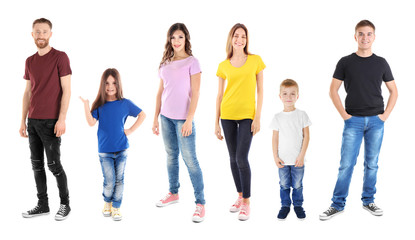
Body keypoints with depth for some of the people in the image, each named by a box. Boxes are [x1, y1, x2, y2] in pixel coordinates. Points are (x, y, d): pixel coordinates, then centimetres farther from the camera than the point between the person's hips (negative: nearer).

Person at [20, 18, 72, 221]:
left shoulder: (60, 57, -5)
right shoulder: (30, 61, 13)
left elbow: (66, 91, -9)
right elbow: (27, 93, 16)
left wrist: (62, 119, -15)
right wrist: (23, 121, 12)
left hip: (51, 122, -6)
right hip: (33, 121, 6)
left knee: (53, 164, -3)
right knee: (37, 164, 9)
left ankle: (65, 204, 13)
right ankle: (42, 204, 20)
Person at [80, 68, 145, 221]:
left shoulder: (125, 103, -2)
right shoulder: (99, 105, -1)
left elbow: (142, 115, 8)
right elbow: (91, 122, -13)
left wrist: (131, 130, 0)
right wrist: (85, 104, -23)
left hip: (121, 149, 1)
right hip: (104, 151, 0)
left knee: (119, 180, 7)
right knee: (109, 182, -2)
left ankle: (116, 207, 22)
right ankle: (107, 203, 26)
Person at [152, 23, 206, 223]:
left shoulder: (192, 62, -5)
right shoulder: (165, 64, 11)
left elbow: (195, 94, -9)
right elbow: (160, 92, 14)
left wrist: (189, 120, -16)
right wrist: (156, 118, 11)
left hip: (183, 118, -5)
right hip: (166, 117, 6)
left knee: (190, 160, -6)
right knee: (171, 156, 16)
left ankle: (200, 203, 0)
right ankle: (173, 193, 31)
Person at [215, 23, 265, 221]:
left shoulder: (255, 60, 1)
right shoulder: (224, 66, 6)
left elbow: (260, 91, 1)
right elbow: (219, 95, 9)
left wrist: (258, 117, -6)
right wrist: (216, 122, 7)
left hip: (247, 116, -3)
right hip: (227, 115, 3)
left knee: (241, 158, -10)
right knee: (233, 158, 9)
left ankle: (246, 203, 4)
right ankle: (240, 196, 26)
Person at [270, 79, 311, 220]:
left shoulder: (302, 115, -2)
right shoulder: (277, 118, 2)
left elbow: (306, 136, -2)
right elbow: (275, 138, 3)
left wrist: (302, 155, -8)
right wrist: (275, 157, -2)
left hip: (297, 160, -1)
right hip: (282, 160, 1)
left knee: (297, 184, 7)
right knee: (284, 184, 8)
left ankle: (298, 205, 24)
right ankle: (285, 206, 23)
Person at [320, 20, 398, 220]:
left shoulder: (381, 63, 6)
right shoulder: (345, 62, 1)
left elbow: (393, 91, 12)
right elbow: (333, 90, 3)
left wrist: (386, 114, 1)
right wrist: (344, 114, -4)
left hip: (376, 121, 2)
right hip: (353, 121, -2)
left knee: (372, 164, 9)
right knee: (346, 164, -3)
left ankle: (368, 201, 22)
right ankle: (338, 204, 6)